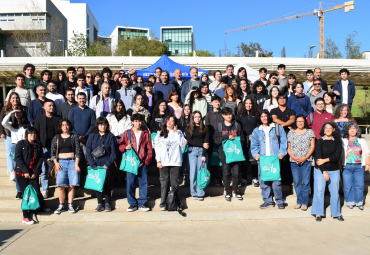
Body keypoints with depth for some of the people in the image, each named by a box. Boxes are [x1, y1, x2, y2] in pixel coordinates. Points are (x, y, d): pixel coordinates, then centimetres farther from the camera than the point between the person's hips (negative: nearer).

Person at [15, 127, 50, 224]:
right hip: (21, 174, -2)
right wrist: (25, 171, -14)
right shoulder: (21, 144, -2)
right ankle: (25, 217, 13)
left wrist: (36, 172, -6)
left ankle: (43, 205, 30)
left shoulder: (38, 145, 8)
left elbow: (40, 159, 4)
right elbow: (18, 158, -8)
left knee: (37, 192, -4)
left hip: (33, 174, 2)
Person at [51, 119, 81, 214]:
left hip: (72, 161, -1)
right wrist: (56, 163, -3)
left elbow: (78, 151, 5)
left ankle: (70, 205, 5)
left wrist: (76, 164, -3)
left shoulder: (74, 137, 8)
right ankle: (61, 206, 2)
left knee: (71, 185, -3)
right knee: (61, 185, -7)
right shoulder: (56, 138, 12)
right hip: (61, 162, 1)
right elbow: (52, 152, 11)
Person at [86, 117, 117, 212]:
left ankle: (107, 203, 15)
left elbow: (113, 152, -1)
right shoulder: (92, 136, 7)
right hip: (96, 166, 2)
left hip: (108, 166, -2)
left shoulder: (110, 136, 2)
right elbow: (88, 152, 3)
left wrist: (107, 164, -12)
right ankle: (100, 204, 16)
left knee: (107, 185, 3)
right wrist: (93, 165, -8)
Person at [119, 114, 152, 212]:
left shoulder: (146, 133, 9)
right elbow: (120, 145, 10)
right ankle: (132, 204, 12)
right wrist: (125, 147, -12)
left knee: (143, 182, 2)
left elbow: (149, 149, 7)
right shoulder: (127, 133, 8)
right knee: (130, 183, 0)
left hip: (143, 163, 0)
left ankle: (142, 203, 13)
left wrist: (147, 160, -3)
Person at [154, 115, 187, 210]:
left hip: (175, 162, 0)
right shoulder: (160, 134, 13)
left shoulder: (178, 132, 12)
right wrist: (158, 160, 0)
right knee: (164, 183, -1)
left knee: (175, 183, 0)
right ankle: (163, 203, 5)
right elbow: (157, 147, 9)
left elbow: (183, 144, -2)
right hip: (164, 162, 0)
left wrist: (176, 133, -5)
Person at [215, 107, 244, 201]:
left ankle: (235, 191, 17)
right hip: (225, 153, -1)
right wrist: (227, 137, -14)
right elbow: (216, 140, -2)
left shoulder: (237, 125, 9)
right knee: (226, 173, 4)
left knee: (236, 173, 3)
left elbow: (242, 139, 10)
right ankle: (228, 192, 16)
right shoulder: (219, 126, 5)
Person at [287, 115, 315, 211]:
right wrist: (293, 157, -6)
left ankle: (304, 203, 4)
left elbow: (312, 147, 4)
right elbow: (288, 148, 11)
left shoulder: (310, 132, 8)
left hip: (306, 161, -2)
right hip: (294, 161, 2)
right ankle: (299, 201, 13)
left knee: (306, 182, -3)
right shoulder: (291, 133, 12)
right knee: (296, 182, 3)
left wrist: (305, 157, -9)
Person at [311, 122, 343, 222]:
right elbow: (318, 157, -7)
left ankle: (337, 213, 18)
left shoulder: (338, 141, 5)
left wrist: (325, 160, -14)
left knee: (335, 191, 5)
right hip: (320, 170, -1)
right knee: (319, 190, -1)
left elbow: (337, 156, -7)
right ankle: (318, 213, 9)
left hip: (334, 170, 1)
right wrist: (324, 171, -13)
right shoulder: (319, 141, 0)